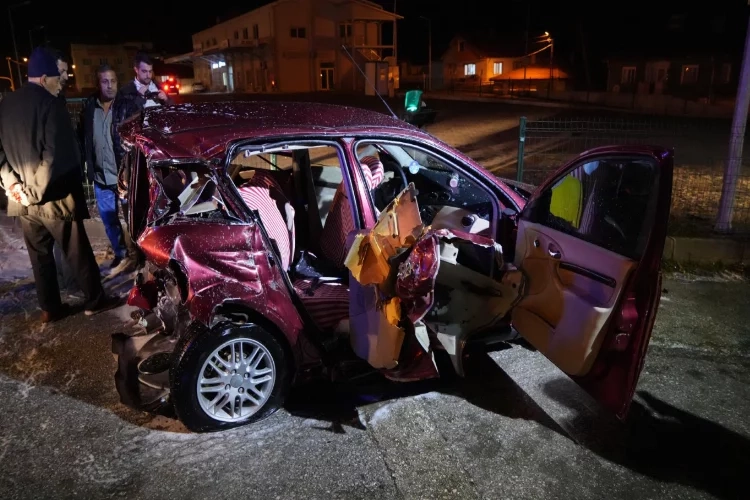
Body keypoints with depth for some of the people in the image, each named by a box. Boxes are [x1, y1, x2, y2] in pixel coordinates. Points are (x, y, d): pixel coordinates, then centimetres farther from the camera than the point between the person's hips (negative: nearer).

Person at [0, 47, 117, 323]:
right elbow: (57, 154, -22)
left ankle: (50, 308, 25)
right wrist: (37, 192, -15)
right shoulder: (49, 103, -14)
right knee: (78, 253, 7)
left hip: (22, 200, 7)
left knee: (40, 256, 15)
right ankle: (94, 300, 20)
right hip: (54, 197, -7)